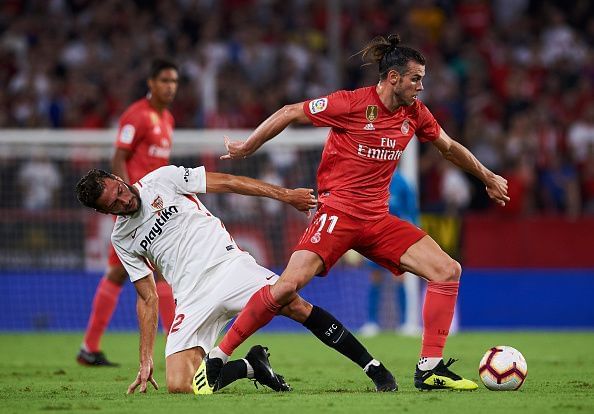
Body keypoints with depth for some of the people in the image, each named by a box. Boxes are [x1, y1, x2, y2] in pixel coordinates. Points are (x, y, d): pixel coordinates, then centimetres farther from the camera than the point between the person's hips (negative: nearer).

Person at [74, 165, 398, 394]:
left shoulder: (162, 179, 5)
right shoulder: (122, 240, 12)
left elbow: (226, 183, 4)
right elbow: (148, 298, 15)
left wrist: (285, 195, -4)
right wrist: (145, 362, 8)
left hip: (227, 265, -2)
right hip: (192, 300, 2)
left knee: (294, 304, -27)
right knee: (178, 386, -17)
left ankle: (375, 369, -17)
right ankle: (251, 366, 7)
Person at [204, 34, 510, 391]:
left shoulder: (415, 113, 5)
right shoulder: (352, 104, -13)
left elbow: (449, 146, 24)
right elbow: (290, 113, -4)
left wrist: (488, 178, 33)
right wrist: (246, 148, 2)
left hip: (378, 220, 6)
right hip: (337, 211, -6)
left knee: (449, 270, -6)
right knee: (289, 285, -23)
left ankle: (430, 369, -2)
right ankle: (218, 357, -11)